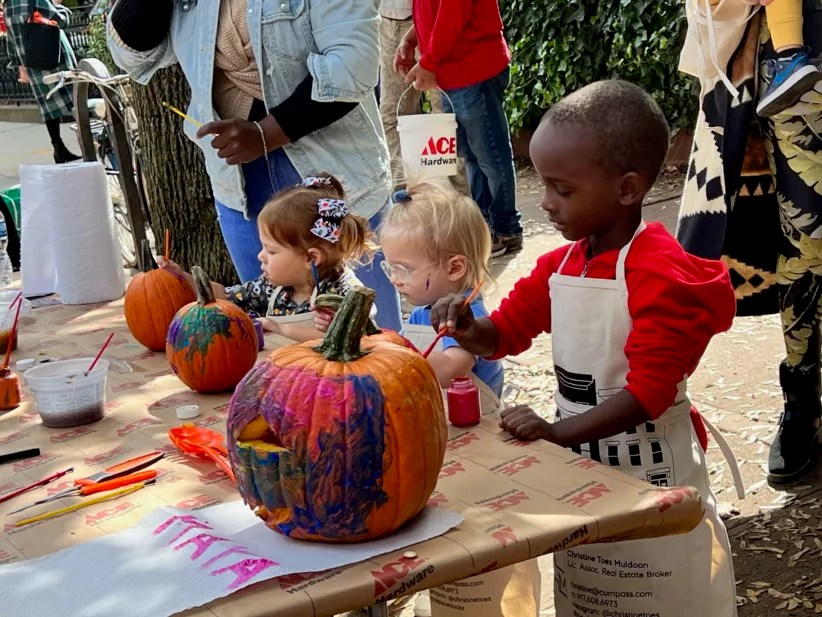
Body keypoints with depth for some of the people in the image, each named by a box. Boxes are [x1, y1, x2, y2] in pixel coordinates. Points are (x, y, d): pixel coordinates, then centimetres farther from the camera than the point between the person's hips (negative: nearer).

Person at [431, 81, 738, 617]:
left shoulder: (660, 274, -21)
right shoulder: (560, 265, 2)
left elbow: (647, 394, -24)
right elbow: (506, 333, 10)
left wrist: (556, 433, -28)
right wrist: (465, 328, -12)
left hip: (651, 472, -7)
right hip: (581, 464, 7)